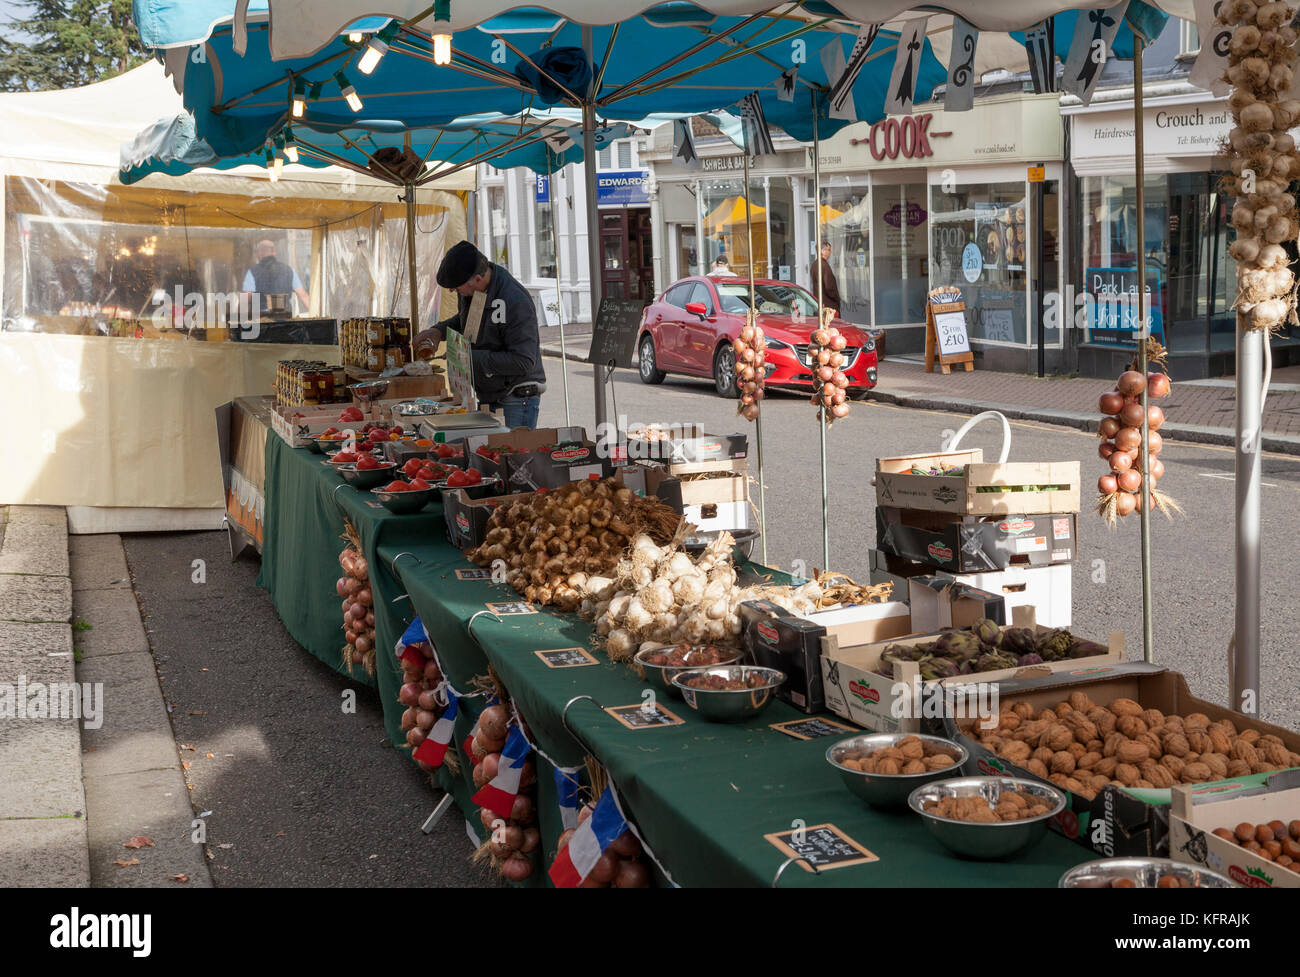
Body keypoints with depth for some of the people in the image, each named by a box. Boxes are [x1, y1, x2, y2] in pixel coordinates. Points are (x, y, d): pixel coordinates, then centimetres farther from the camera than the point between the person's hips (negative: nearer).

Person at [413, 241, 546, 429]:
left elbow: (523, 362, -28)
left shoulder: (516, 302, -26)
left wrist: (473, 358, -25)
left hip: (518, 399, -8)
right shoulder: (470, 290, 1)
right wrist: (440, 330, 4)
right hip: (488, 397, 8)